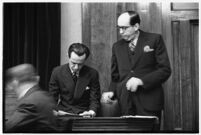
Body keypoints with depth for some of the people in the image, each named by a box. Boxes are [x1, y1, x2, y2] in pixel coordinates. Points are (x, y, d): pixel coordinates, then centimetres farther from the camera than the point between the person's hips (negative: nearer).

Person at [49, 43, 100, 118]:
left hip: (84, 115, 0)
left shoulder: (92, 73, 0)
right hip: (63, 114, 0)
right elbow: (52, 98, 9)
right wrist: (56, 111, -10)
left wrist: (92, 112, -16)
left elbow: (94, 99, 5)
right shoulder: (57, 72, 2)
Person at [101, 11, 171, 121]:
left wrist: (141, 80, -16)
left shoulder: (154, 39, 0)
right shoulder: (117, 47, 13)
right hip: (125, 106, 3)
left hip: (149, 104, -3)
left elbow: (165, 70, -5)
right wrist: (112, 92, -3)